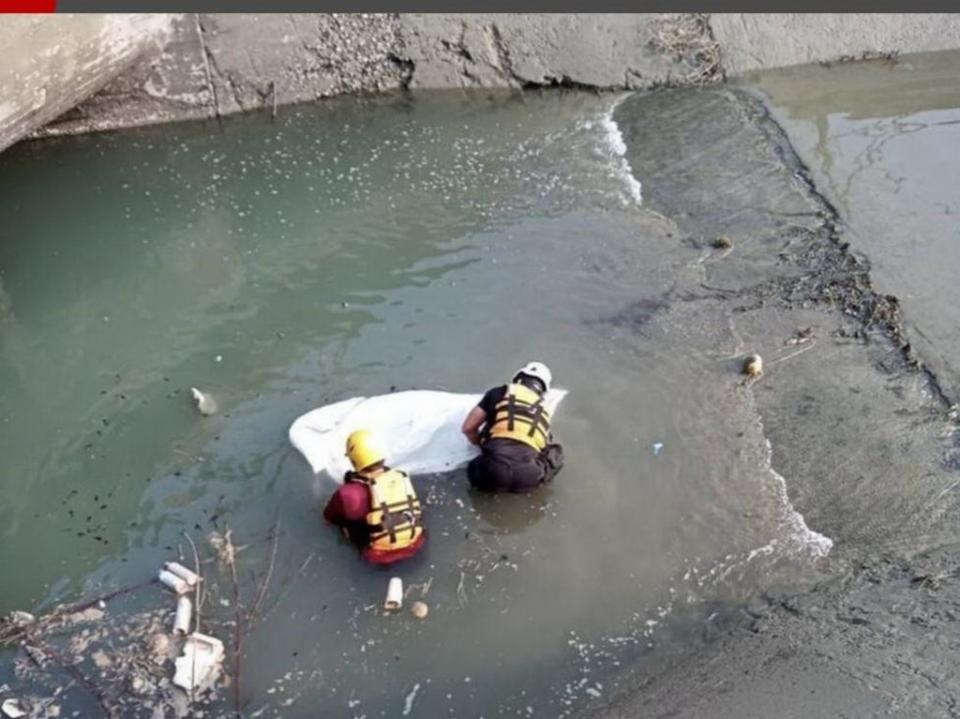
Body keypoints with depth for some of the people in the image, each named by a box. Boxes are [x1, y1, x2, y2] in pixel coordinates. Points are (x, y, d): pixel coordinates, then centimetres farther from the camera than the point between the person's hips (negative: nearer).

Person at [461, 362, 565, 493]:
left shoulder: (499, 393, 19)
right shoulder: (543, 410, 28)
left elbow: (468, 428, 18)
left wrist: (483, 444, 38)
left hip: (494, 471, -2)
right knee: (555, 452, 30)